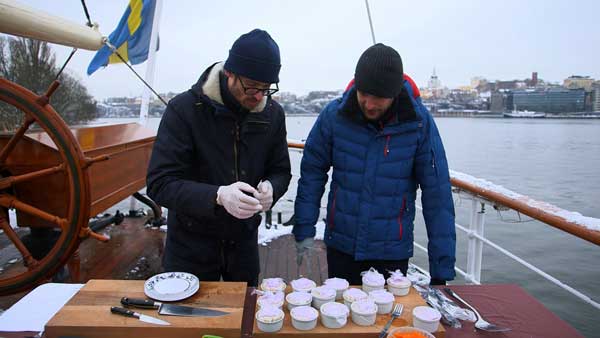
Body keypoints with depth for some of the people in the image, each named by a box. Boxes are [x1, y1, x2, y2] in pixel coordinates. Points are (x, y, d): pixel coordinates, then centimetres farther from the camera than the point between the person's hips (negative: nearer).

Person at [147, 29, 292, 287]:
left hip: (244, 241, 4)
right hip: (191, 245, -3)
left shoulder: (273, 113, -6)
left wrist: (271, 188, -20)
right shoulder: (184, 109, -18)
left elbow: (281, 171, 4)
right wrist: (218, 196, -37)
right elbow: (159, 184, -21)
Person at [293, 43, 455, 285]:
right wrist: (304, 229, -6)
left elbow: (437, 195, -10)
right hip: (340, 247, 1)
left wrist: (442, 269, -10)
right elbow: (312, 173, -2)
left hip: (393, 253, -1)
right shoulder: (334, 114, -11)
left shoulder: (420, 122, -13)